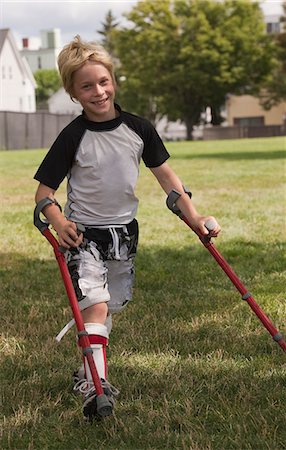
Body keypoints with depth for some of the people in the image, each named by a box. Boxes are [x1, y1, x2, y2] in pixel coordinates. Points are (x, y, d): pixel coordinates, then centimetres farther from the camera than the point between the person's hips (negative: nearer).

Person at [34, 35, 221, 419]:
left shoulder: (138, 128, -4)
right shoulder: (73, 137, -13)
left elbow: (165, 173, 5)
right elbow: (43, 190, -10)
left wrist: (194, 216, -2)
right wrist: (57, 222, -30)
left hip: (124, 231, 5)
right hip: (84, 233, -4)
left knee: (110, 307, 14)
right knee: (95, 304, -19)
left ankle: (87, 371, 31)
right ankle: (97, 383, -21)